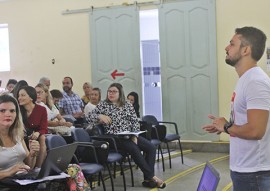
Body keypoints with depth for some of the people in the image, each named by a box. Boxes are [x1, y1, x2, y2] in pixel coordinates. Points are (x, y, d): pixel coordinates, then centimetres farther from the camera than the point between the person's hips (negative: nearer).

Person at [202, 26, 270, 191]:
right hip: (243, 168, 10)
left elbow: (255, 130, -28)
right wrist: (224, 125, 6)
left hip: (253, 172, -10)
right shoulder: (246, 79, 12)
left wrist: (226, 126, -12)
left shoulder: (255, 82, -20)